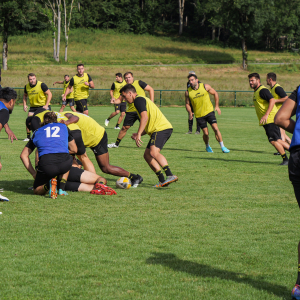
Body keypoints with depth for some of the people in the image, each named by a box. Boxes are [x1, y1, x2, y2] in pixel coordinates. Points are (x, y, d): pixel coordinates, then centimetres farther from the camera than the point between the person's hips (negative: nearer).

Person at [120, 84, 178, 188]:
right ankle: (162, 180, 1)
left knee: (154, 152, -27)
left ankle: (170, 175, -40)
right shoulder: (143, 99, 30)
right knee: (147, 155, 8)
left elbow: (145, 117, -19)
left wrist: (139, 134, -21)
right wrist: (139, 134, 20)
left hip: (161, 128, -11)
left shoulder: (138, 100, -3)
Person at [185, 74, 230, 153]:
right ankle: (207, 146, 28)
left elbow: (215, 93, 6)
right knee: (206, 133, -1)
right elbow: (187, 104, 5)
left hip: (209, 111, 0)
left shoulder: (205, 86, -8)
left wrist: (217, 106, 4)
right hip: (199, 115, 0)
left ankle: (222, 147, -3)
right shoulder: (188, 92, -6)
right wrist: (190, 113, -14)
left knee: (216, 129, -12)